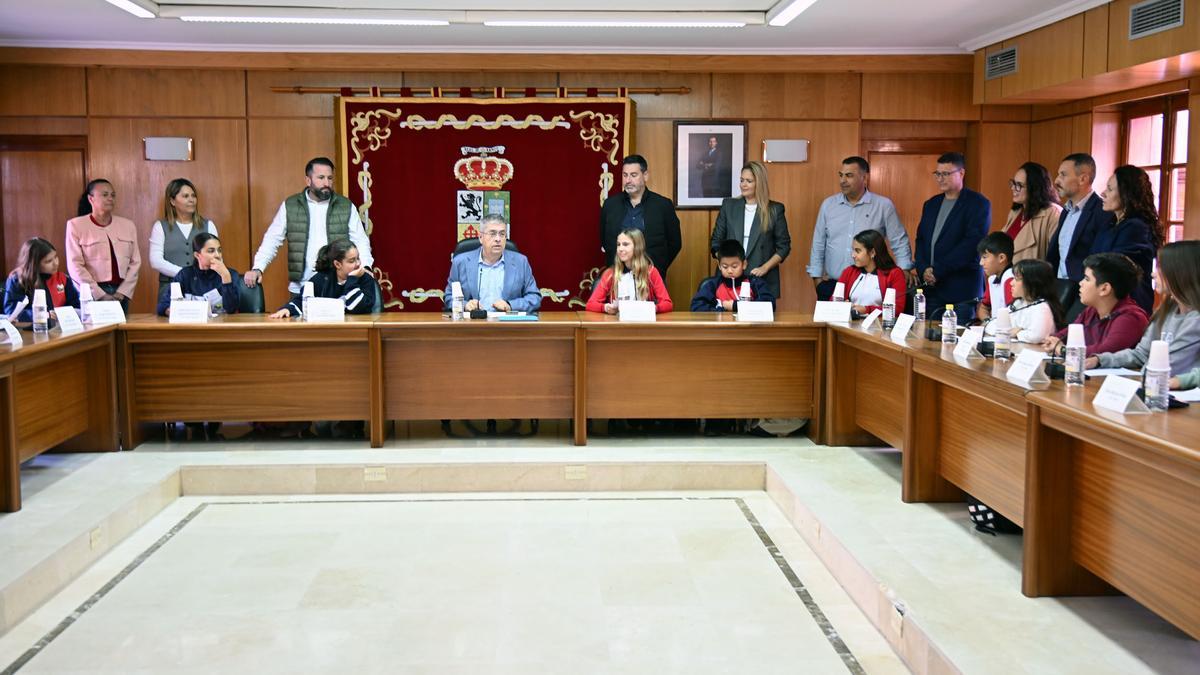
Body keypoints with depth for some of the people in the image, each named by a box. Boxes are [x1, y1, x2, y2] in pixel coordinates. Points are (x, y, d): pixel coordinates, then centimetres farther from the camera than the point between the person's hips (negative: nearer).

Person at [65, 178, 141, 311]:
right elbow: (75, 266, -6)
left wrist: (122, 292, -6)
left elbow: (135, 262, 6)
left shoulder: (128, 225, 10)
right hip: (91, 294, -3)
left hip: (121, 293, 3)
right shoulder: (76, 225, 0)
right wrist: (100, 295, -13)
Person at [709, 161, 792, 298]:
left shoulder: (775, 210, 2)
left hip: (764, 281, -1)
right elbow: (716, 241, 11)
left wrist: (765, 267, -8)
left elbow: (784, 246, 4)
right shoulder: (729, 205, 8)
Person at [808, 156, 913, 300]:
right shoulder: (828, 204, 9)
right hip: (831, 286, 2)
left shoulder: (883, 205, 1)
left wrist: (905, 271, -5)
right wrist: (816, 276, 9)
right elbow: (818, 244, 13)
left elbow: (899, 242, 5)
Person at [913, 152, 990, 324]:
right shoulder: (931, 204, 19)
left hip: (962, 290, -6)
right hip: (931, 287, 6)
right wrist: (923, 269, -1)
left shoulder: (978, 203, -3)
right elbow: (920, 239, 17)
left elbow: (972, 243, -13)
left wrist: (938, 270, -14)